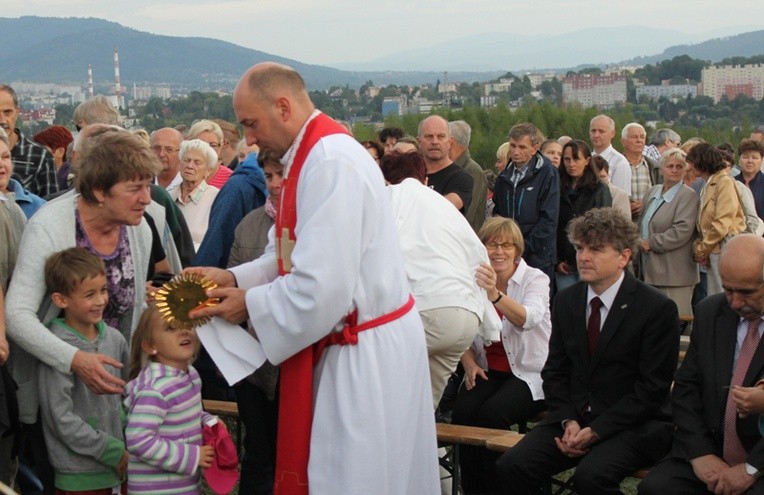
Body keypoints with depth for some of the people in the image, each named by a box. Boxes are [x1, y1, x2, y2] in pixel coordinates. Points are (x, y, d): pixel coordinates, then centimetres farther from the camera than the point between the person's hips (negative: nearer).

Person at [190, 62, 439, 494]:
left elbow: (320, 288, -26)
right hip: (353, 344, 10)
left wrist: (250, 304, -12)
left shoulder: (331, 163, -23)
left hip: (366, 353, -10)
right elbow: (295, 255, 16)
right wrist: (235, 279, 3)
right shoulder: (312, 154, 9)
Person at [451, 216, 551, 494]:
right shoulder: (473, 281, 4)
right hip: (487, 370, 4)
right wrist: (469, 363, -7)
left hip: (528, 372, -3)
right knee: (462, 411, -25)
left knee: (492, 413, -29)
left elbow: (529, 318, -29)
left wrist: (495, 295, -46)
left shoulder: (535, 279, -7)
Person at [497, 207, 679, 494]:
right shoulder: (566, 301, 8)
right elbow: (555, 371, 12)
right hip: (574, 418, 5)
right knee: (511, 466, -17)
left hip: (635, 425, -5)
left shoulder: (658, 309, -9)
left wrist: (595, 430, -16)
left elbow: (651, 388, -10)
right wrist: (568, 421, -7)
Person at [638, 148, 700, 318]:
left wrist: (651, 243, -12)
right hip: (651, 270, 7)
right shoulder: (653, 191, 15)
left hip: (674, 271, -7)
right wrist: (640, 242, 1)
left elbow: (682, 231, -18)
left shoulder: (688, 196, -7)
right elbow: (642, 222, 21)